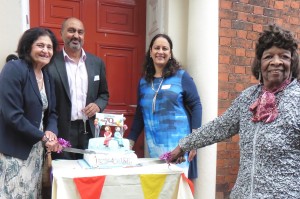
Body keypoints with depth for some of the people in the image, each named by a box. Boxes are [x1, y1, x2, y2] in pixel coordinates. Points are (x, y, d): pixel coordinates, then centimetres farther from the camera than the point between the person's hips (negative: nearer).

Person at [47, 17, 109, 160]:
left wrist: (98, 105, -5)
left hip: (90, 131, 4)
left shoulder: (97, 63, 8)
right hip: (61, 133, -3)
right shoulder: (51, 63, -4)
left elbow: (104, 94, 16)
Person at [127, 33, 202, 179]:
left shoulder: (181, 76, -1)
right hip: (154, 145, 3)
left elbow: (196, 106, -3)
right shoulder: (144, 81, 10)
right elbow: (139, 113, 16)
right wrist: (130, 140, 13)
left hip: (178, 143, -3)